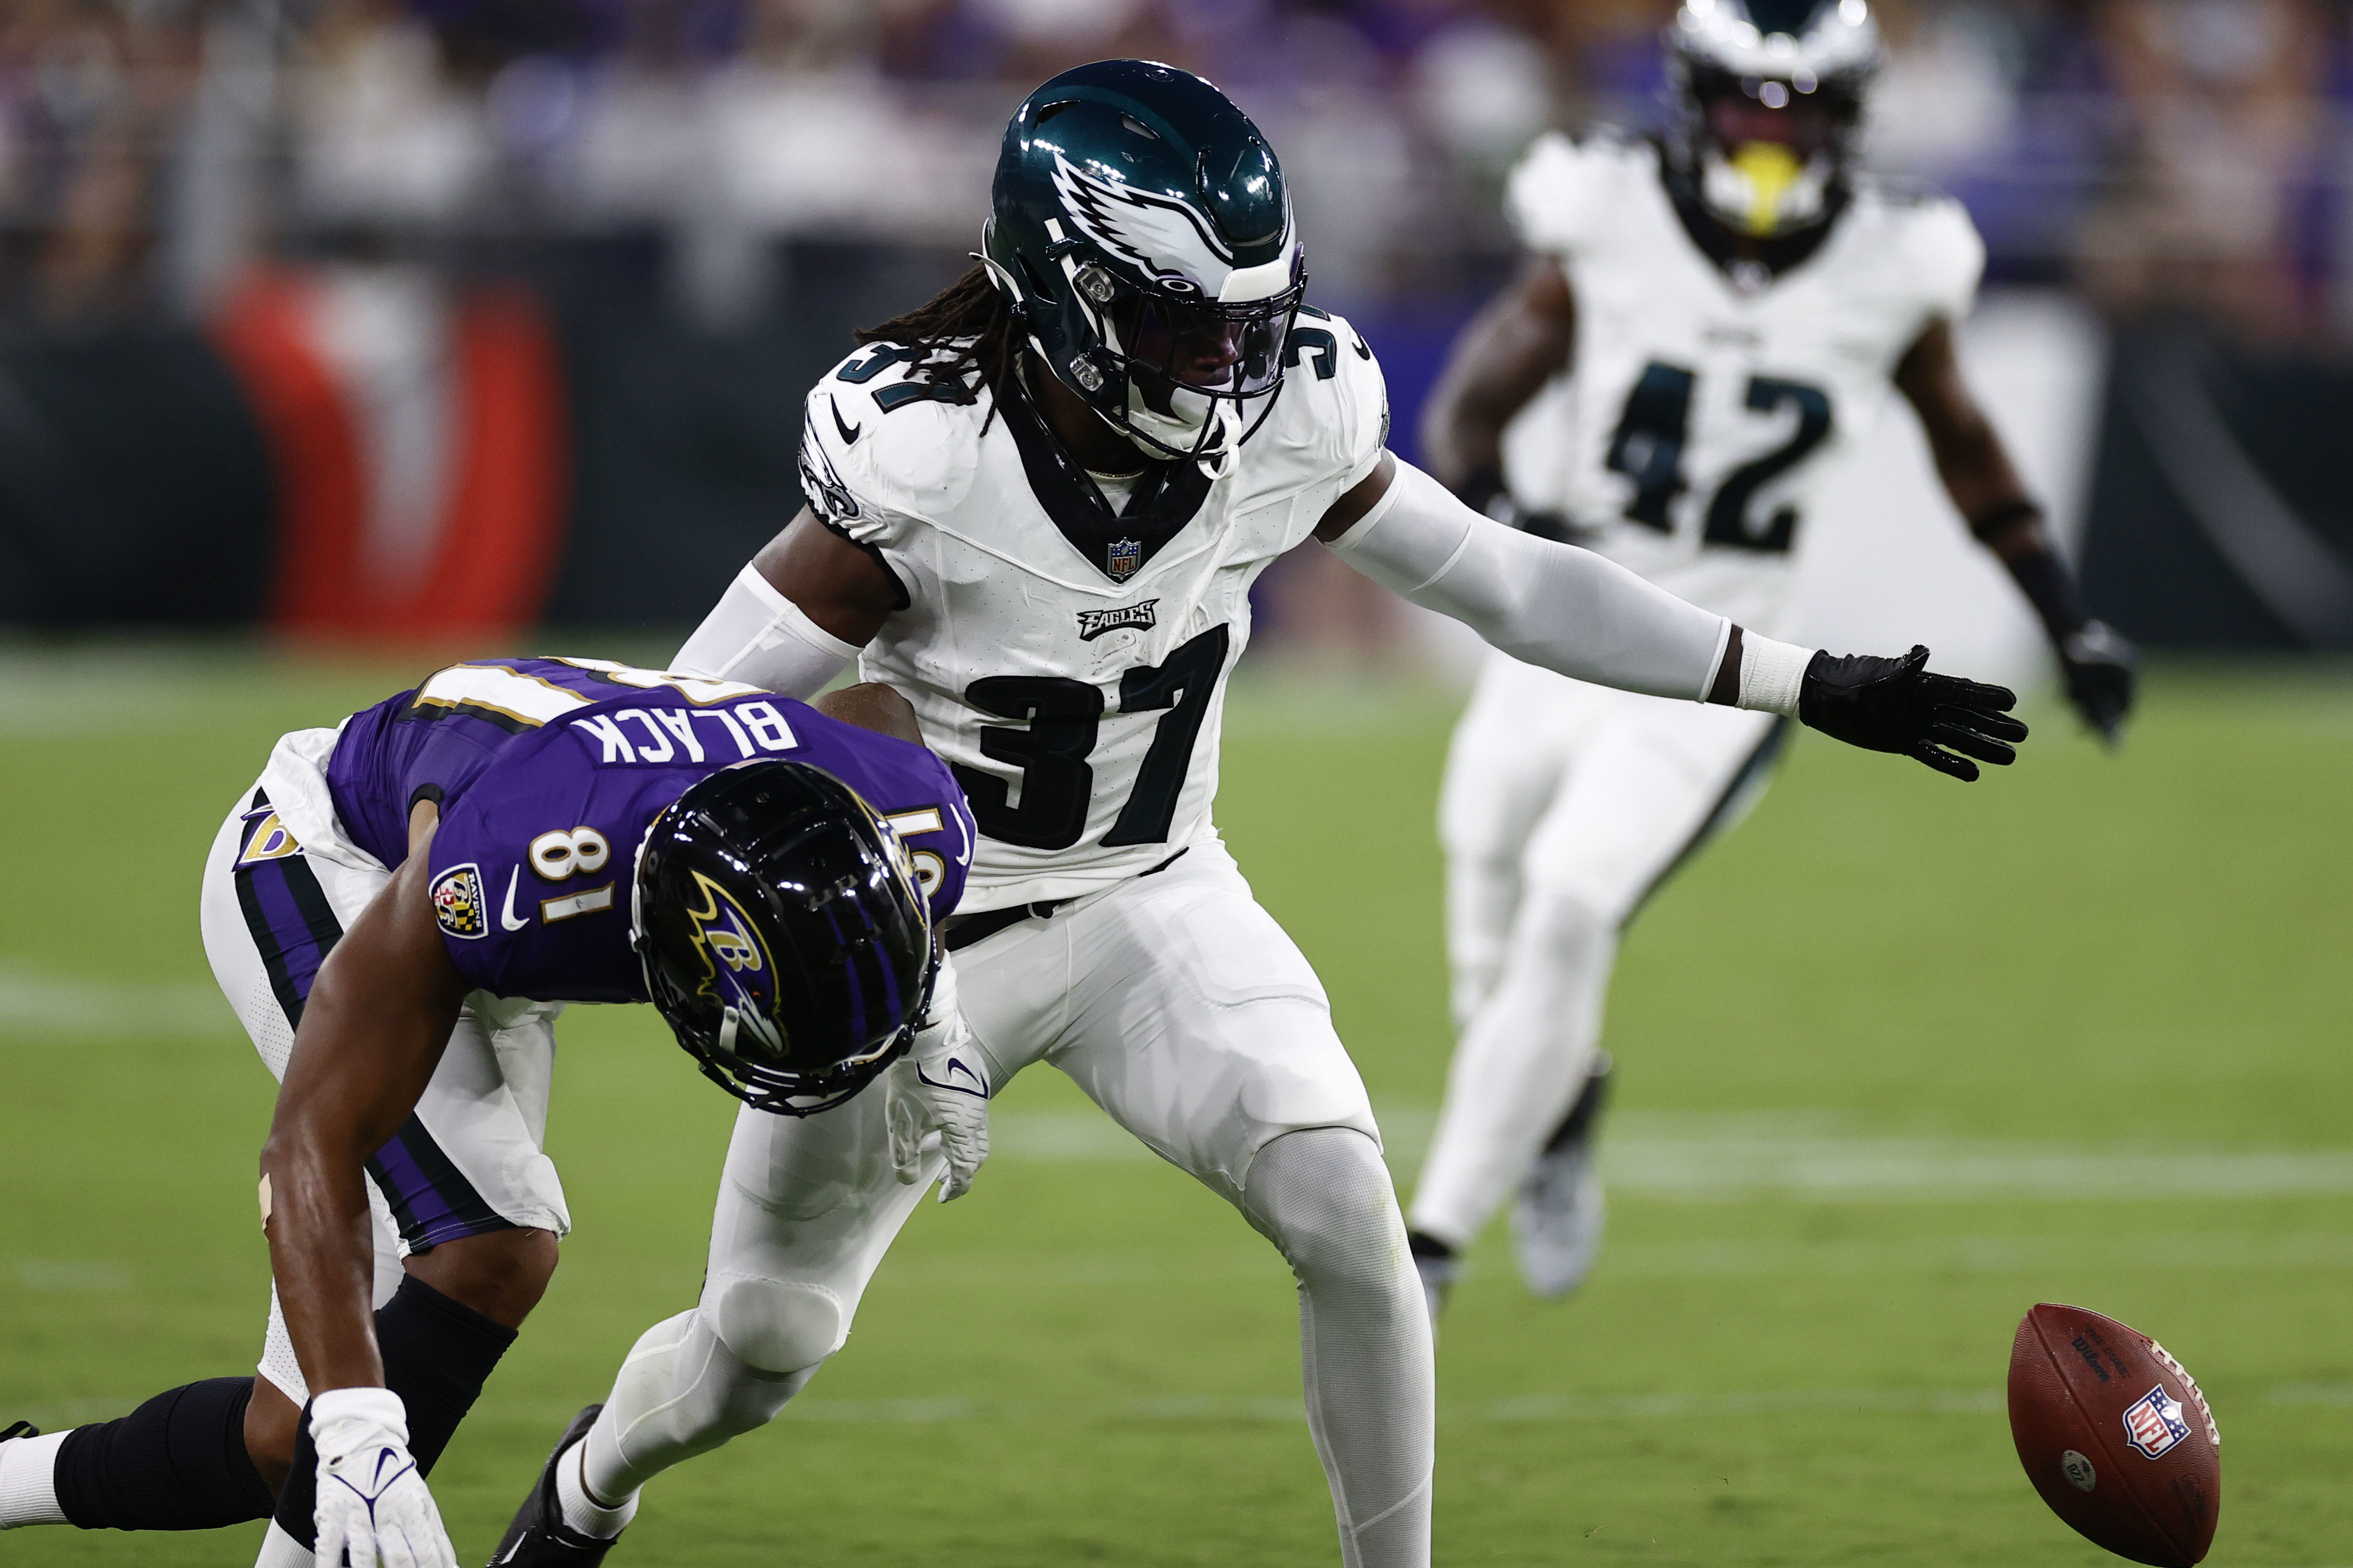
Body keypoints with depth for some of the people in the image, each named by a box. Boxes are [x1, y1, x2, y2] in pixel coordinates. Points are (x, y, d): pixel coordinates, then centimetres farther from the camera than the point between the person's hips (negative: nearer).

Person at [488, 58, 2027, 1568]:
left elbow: (1510, 581, -5)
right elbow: (701, 717, -26)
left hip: (1154, 905, 3)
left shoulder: (1282, 419, -17)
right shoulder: (922, 456, -29)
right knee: (765, 1345, 10)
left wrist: (1810, 685, -6)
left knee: (1348, 1220, -21)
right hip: (925, 923, -3)